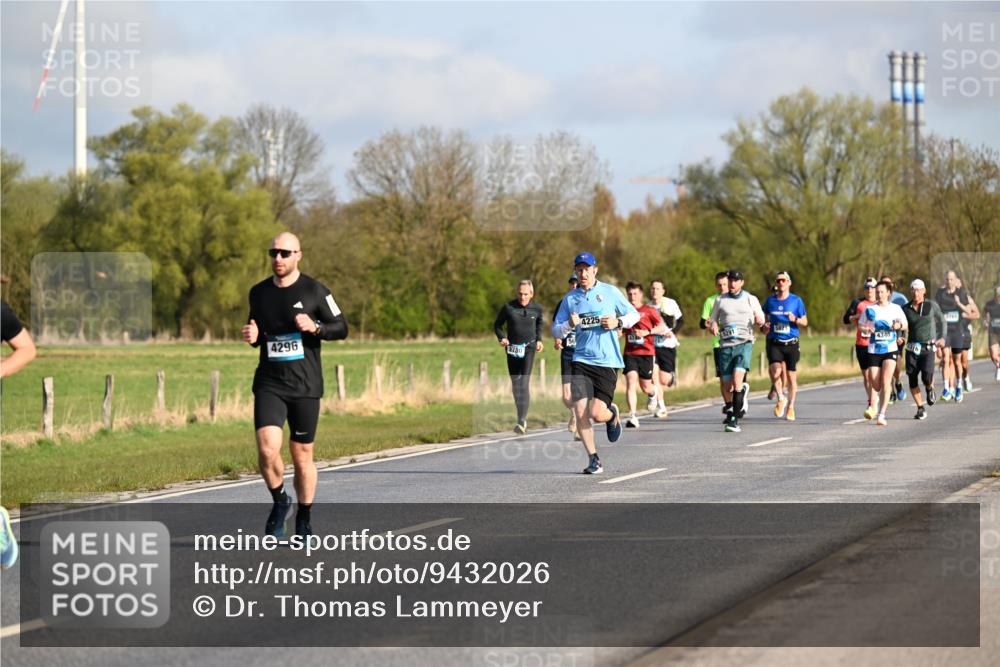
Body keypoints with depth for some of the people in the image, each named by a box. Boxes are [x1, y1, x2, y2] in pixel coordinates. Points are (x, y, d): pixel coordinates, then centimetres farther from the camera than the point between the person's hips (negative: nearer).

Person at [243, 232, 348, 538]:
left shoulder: (314, 291, -2)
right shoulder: (259, 293, 8)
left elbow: (341, 328, 1)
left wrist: (315, 327, -18)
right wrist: (251, 336, -1)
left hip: (305, 386, -2)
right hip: (269, 384, 2)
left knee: (302, 456, 5)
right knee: (267, 450, -17)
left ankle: (304, 522, 22)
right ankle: (280, 502, 10)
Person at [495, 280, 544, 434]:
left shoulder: (536, 309, -1)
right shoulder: (508, 307, -6)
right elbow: (497, 325, 6)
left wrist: (539, 340, 6)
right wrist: (501, 338, -12)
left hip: (528, 348, -2)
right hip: (512, 349, 2)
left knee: (524, 383, -15)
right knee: (515, 384, 8)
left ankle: (522, 420, -19)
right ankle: (522, 419, 22)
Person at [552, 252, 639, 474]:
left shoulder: (610, 292, 5)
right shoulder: (570, 299, 10)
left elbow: (634, 315, 13)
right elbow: (555, 331, 11)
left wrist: (618, 322, -7)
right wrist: (570, 324, -10)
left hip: (607, 362, -2)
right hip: (581, 360, 2)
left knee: (597, 414, -10)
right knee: (580, 412, -10)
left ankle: (612, 414, 27)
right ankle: (593, 459, 3)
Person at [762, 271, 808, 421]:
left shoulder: (796, 300, 2)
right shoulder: (770, 300, 6)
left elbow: (805, 321, 6)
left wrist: (795, 319, -15)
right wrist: (764, 325, -1)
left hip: (791, 343, 0)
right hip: (774, 343, 0)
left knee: (791, 376, 4)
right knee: (775, 371, -22)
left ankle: (790, 407, 19)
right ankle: (781, 399, 0)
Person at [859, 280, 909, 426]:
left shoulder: (895, 309, 3)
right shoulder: (869, 309, 4)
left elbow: (905, 326, 10)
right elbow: (861, 325, 10)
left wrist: (899, 325, -12)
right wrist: (867, 329, -12)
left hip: (890, 349, -1)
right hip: (873, 350, 1)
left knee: (886, 381, -14)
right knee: (875, 383, 2)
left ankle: (882, 415, -14)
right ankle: (873, 406, 33)